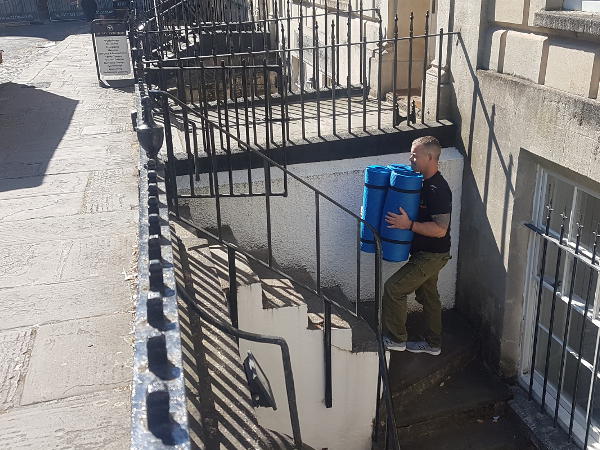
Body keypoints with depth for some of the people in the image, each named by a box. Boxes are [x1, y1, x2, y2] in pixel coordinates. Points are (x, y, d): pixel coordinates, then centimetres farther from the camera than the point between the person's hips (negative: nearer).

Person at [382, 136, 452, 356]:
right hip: (426, 253, 10)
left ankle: (396, 339, 8)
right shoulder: (424, 183, 7)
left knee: (393, 288, -6)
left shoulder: (438, 190, -24)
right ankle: (433, 344, 30)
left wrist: (409, 224, -32)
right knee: (428, 295, 17)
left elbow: (440, 229, -28)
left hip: (431, 255, -10)